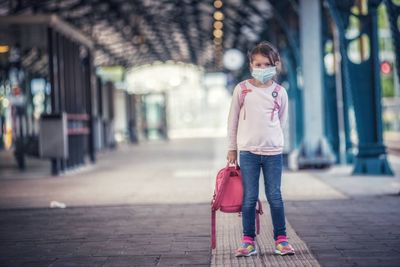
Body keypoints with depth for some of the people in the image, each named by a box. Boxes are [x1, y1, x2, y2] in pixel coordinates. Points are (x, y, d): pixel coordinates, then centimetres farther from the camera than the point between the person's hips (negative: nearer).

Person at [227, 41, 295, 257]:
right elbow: (233, 120, 7)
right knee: (249, 198, 2)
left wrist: (272, 140, 11)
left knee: (275, 196, 3)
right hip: (248, 151, 0)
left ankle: (281, 239, 11)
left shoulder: (279, 92, 3)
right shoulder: (242, 89, 1)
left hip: (273, 152, 1)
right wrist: (232, 148, 8)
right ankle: (248, 240, 8)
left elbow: (281, 121, 13)